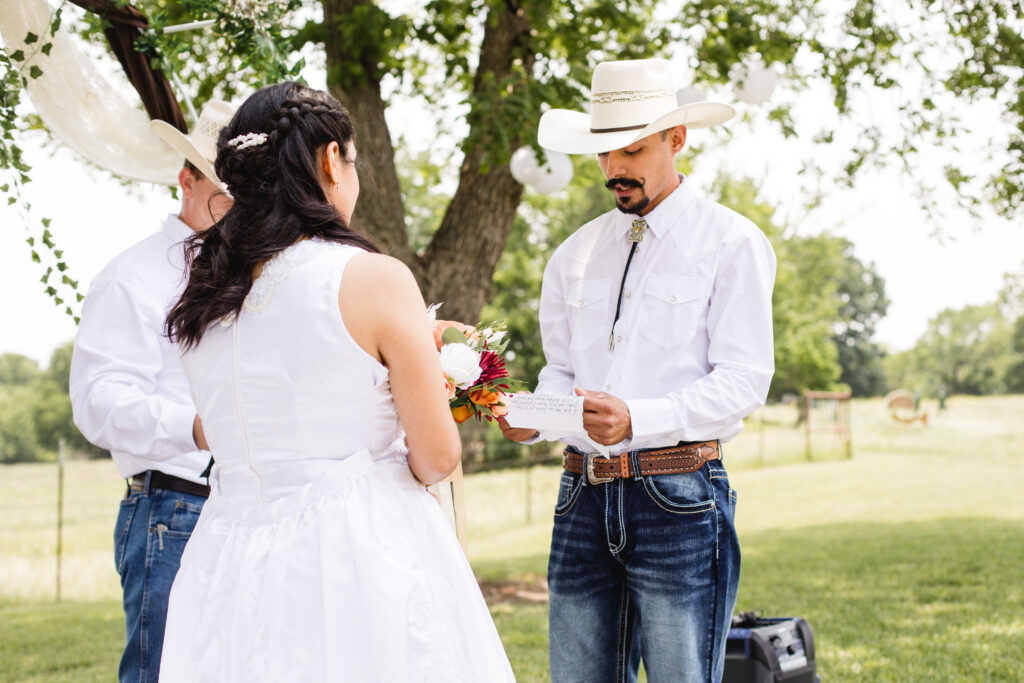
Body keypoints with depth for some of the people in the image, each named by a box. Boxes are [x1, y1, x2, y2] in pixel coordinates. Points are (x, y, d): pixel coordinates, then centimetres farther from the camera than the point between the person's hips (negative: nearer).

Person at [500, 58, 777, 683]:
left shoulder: (731, 243, 0)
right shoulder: (576, 253, 16)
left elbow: (744, 379, -9)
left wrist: (638, 419, -22)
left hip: (678, 497, -5)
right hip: (584, 497, 5)